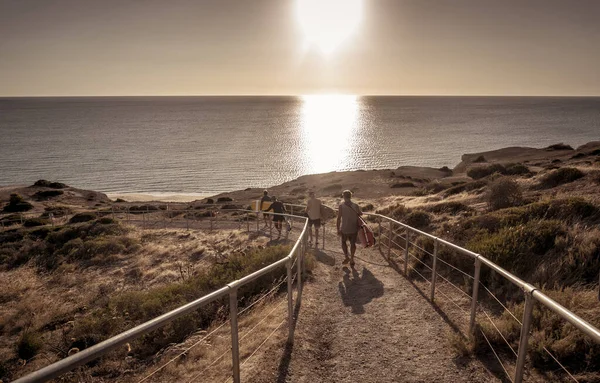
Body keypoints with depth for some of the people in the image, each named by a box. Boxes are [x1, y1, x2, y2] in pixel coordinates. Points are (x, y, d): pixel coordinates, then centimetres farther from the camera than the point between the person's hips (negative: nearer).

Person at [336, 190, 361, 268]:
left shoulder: (341, 206, -13)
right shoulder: (355, 205, -6)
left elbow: (339, 218, -13)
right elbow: (360, 214, 10)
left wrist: (338, 230, -6)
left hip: (344, 229, -1)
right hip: (354, 228, 2)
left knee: (343, 242, 23)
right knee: (353, 244, 17)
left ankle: (346, 257, 15)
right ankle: (352, 260, 19)